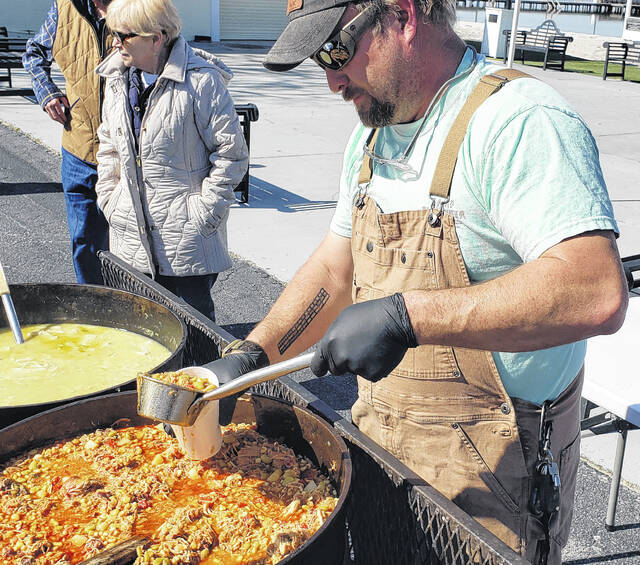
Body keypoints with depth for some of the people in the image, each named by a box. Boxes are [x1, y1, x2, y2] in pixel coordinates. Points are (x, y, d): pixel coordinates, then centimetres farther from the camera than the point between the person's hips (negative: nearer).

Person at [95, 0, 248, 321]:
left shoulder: (202, 81, -13)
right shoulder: (117, 77, 8)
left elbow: (231, 152, -10)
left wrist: (204, 212, -12)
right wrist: (108, 197, 11)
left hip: (187, 235, -6)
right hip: (131, 232, 6)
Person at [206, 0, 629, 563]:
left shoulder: (517, 121, -22)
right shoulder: (372, 134, 6)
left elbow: (598, 295, -35)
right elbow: (334, 269, 11)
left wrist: (406, 315, -36)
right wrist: (249, 357, -1)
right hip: (381, 435, 8)